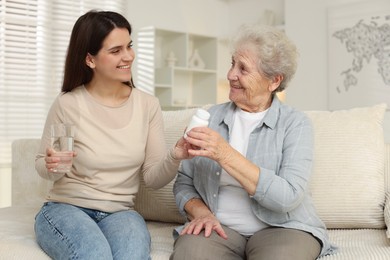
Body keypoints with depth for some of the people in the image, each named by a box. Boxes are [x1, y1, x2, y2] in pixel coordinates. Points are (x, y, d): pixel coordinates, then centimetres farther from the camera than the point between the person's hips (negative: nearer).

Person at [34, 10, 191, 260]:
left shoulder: (148, 105, -1)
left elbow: (154, 178, -1)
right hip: (65, 208, -1)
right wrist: (52, 166, -18)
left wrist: (174, 157, -22)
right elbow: (43, 165, 5)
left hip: (120, 212, 2)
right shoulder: (68, 104, -9)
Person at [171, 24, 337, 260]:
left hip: (282, 228, -1)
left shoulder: (295, 124, -3)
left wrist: (226, 155, -23)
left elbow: (288, 197, -17)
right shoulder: (210, 116, 7)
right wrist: (201, 213, -13)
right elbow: (184, 182, 8)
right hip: (220, 228, 1)